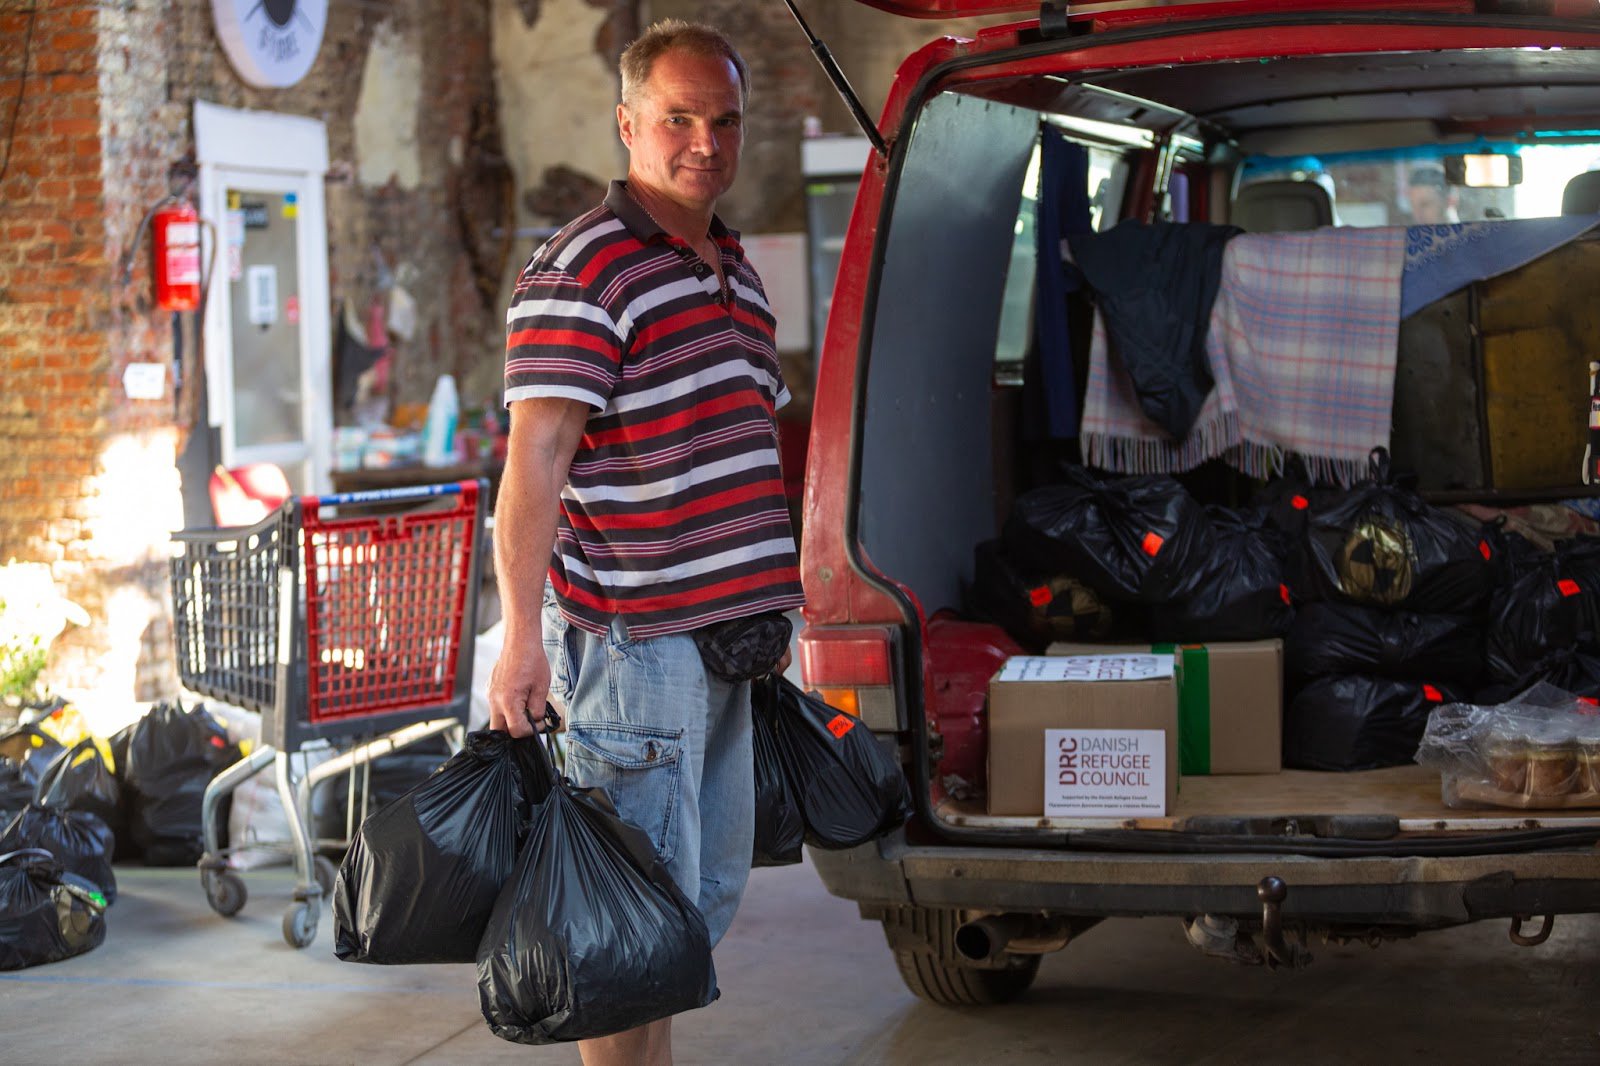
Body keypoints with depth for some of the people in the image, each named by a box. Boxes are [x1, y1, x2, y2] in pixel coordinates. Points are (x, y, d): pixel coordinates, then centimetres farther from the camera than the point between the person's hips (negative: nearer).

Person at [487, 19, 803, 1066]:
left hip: (726, 633, 9)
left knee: (712, 889, 17)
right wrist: (523, 635, -25)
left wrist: (769, 605, 23)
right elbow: (537, 457, -19)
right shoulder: (581, 271, -12)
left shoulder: (736, 270, 15)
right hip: (632, 639, -9)